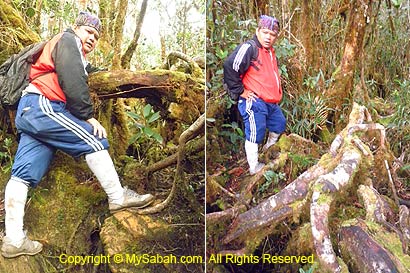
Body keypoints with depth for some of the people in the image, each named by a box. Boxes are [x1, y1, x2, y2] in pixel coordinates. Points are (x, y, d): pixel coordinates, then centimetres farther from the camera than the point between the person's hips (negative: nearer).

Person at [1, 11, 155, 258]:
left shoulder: (78, 59, 35)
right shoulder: (68, 40, 2)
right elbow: (72, 81, -12)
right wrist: (88, 116, -14)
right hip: (41, 105, -10)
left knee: (23, 175, 0)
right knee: (93, 140, -8)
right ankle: (118, 198, -5)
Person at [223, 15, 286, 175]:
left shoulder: (271, 52, 15)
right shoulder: (248, 48, -16)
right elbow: (230, 67, -25)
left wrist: (276, 95, 22)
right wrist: (241, 91, -19)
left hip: (272, 103, 10)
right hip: (254, 103, -10)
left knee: (279, 123, 24)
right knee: (255, 135, -4)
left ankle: (269, 147, 50)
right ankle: (254, 167, 12)